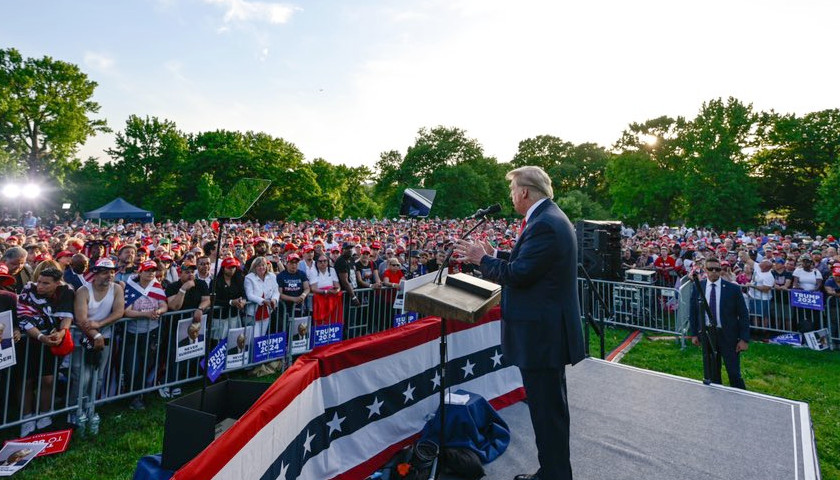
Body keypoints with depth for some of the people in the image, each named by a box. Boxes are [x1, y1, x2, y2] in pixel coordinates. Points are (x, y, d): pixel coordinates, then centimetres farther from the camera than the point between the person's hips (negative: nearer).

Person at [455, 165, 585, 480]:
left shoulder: (544, 224, -20)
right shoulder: (550, 218, 13)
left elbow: (519, 274, -24)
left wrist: (482, 259, -10)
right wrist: (492, 256, 12)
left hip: (542, 335, -11)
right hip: (549, 331, 11)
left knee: (547, 410, 3)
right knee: (550, 408, 22)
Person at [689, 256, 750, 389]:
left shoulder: (733, 288, -8)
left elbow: (743, 314, -5)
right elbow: (693, 312, 8)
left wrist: (744, 339, -8)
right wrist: (694, 334, 6)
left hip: (728, 335, -2)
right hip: (706, 334, 2)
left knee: (734, 373, 2)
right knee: (712, 374, 15)